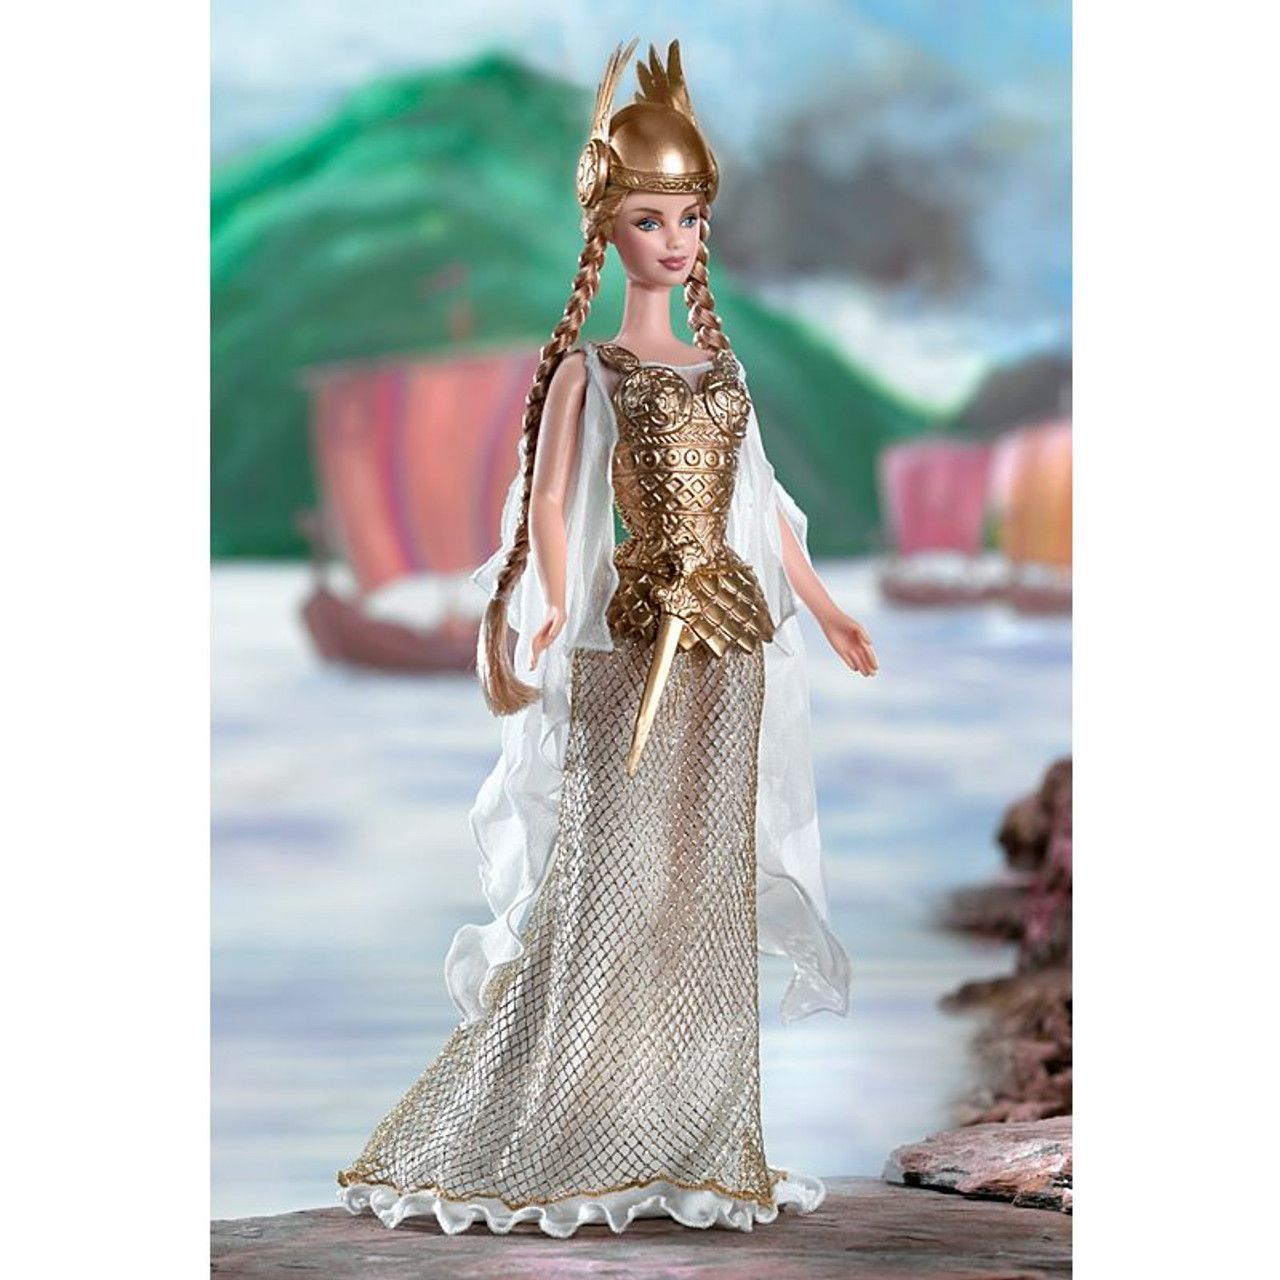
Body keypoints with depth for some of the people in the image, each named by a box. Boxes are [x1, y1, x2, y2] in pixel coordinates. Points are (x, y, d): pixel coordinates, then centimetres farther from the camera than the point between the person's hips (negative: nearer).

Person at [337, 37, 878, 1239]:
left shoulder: (720, 361, 13)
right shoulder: (588, 365, -2)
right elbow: (547, 502, -8)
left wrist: (821, 604, 22)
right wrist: (557, 607, -23)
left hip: (732, 645, 5)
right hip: (634, 645, -5)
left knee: (711, 888, 7)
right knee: (612, 882, -4)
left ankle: (693, 1144, 15)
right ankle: (526, 1149, 7)